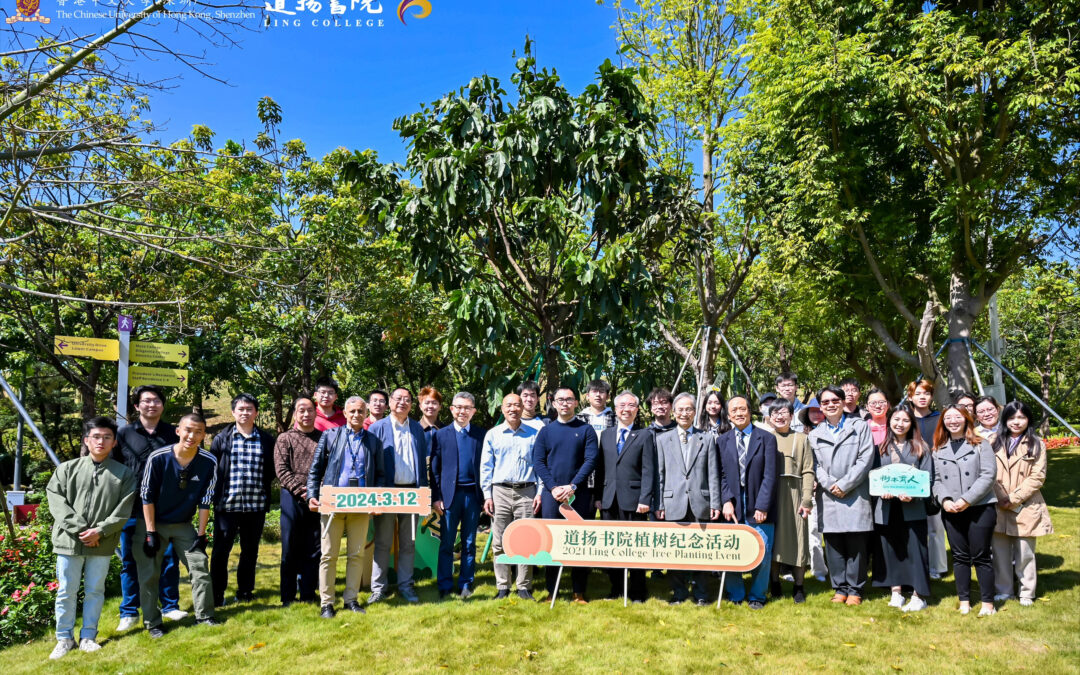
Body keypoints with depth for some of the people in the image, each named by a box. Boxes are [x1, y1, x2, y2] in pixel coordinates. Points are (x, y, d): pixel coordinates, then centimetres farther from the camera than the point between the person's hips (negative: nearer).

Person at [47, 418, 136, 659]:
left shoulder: (124, 473, 2)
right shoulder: (67, 469, 4)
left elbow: (123, 510, -2)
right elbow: (56, 501, -3)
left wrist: (100, 531, -14)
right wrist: (80, 528, -13)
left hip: (102, 544, 0)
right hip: (69, 541, 0)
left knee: (95, 590, 9)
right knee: (66, 591, 8)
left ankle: (88, 637, 22)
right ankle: (64, 639, 22)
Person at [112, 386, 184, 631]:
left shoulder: (172, 434, 7)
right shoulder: (124, 434, 5)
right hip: (133, 509, 0)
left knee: (169, 558, 6)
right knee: (130, 561, 7)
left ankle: (170, 606, 20)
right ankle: (129, 613, 19)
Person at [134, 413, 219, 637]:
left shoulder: (209, 463, -16)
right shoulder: (158, 458, -21)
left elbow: (205, 501, -7)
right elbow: (147, 497, -12)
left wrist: (201, 533, -5)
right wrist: (151, 533, -12)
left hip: (183, 524, 2)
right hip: (152, 522, -2)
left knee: (200, 565, -3)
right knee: (149, 574, 0)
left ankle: (204, 616, 10)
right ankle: (152, 624, 15)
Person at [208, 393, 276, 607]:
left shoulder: (266, 439, 5)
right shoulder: (222, 438, 3)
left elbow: (272, 469, 11)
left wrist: (264, 490, 2)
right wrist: (217, 493, 0)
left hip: (256, 505, 1)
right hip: (227, 504, -1)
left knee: (250, 551, 11)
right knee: (221, 550, 3)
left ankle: (245, 592, 23)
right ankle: (216, 596, 14)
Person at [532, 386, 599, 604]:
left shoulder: (586, 430, 5)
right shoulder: (546, 431, 9)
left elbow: (591, 460, -4)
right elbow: (538, 462, 3)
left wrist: (572, 486, -14)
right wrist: (554, 488, -10)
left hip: (579, 494, -1)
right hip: (551, 494, 1)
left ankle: (579, 592, 11)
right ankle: (551, 591, 13)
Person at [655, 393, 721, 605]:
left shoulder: (707, 439, 10)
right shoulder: (662, 439, 10)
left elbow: (713, 474, 6)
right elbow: (659, 474, 7)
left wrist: (715, 503, -1)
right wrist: (659, 504, 1)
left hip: (700, 503, 0)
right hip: (674, 503, 0)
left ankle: (700, 594, 16)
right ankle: (678, 593, 17)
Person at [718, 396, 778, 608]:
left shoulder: (766, 438, 1)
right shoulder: (722, 441, 8)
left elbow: (770, 476, -4)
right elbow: (722, 475, 7)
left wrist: (762, 506, -10)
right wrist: (727, 501, -7)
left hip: (759, 508, -1)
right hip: (734, 507, 2)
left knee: (762, 553, 3)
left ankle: (757, 595, 22)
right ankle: (735, 594, 21)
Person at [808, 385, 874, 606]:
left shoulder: (860, 427, 7)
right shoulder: (815, 435, 15)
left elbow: (866, 459, -2)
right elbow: (816, 466, 8)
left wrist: (845, 484, -9)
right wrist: (831, 485, -9)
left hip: (855, 495, -2)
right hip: (828, 498, 2)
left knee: (856, 546, -1)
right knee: (834, 546, 4)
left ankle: (855, 590, 10)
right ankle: (840, 588, 15)